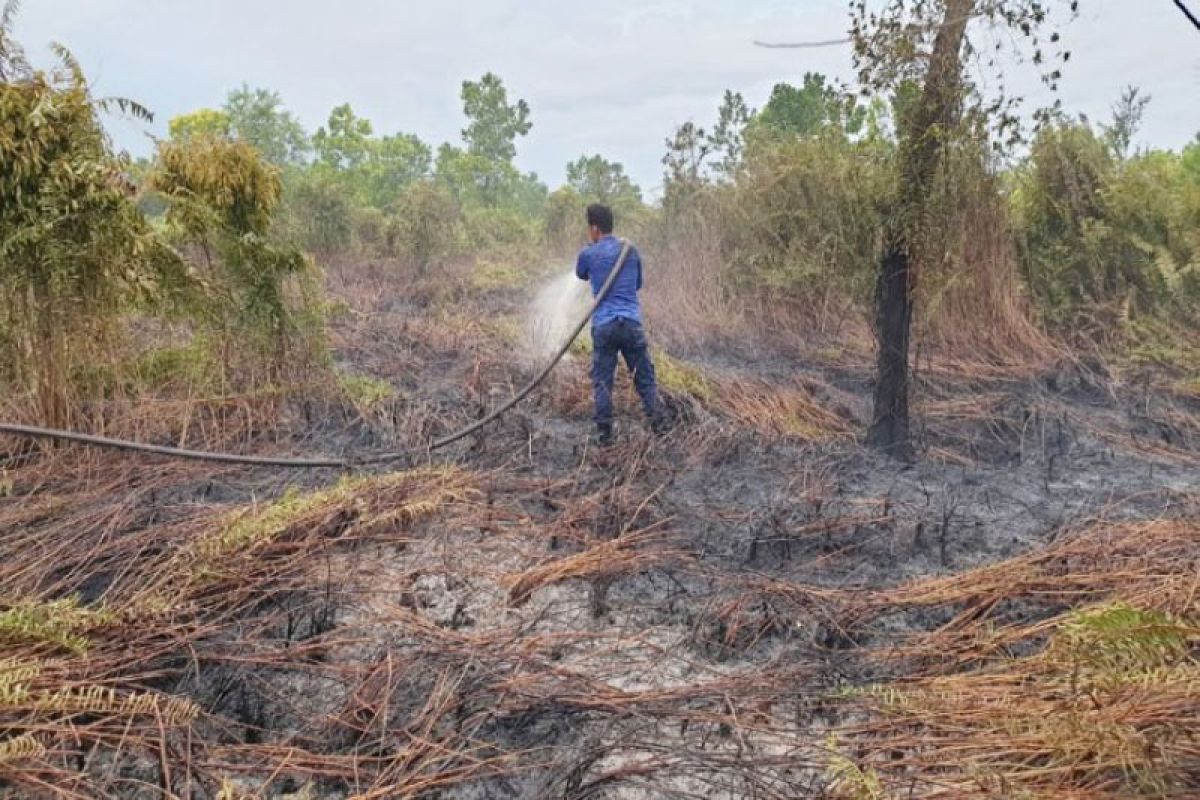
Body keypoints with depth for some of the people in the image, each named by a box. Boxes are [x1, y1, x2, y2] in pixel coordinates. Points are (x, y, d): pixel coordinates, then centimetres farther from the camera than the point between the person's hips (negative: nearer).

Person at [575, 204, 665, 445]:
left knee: (602, 381, 5)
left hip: (603, 325, -2)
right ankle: (658, 424, 9)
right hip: (632, 323, 2)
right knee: (645, 377, 11)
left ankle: (604, 433, 4)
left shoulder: (588, 255, 2)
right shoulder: (631, 251, 9)